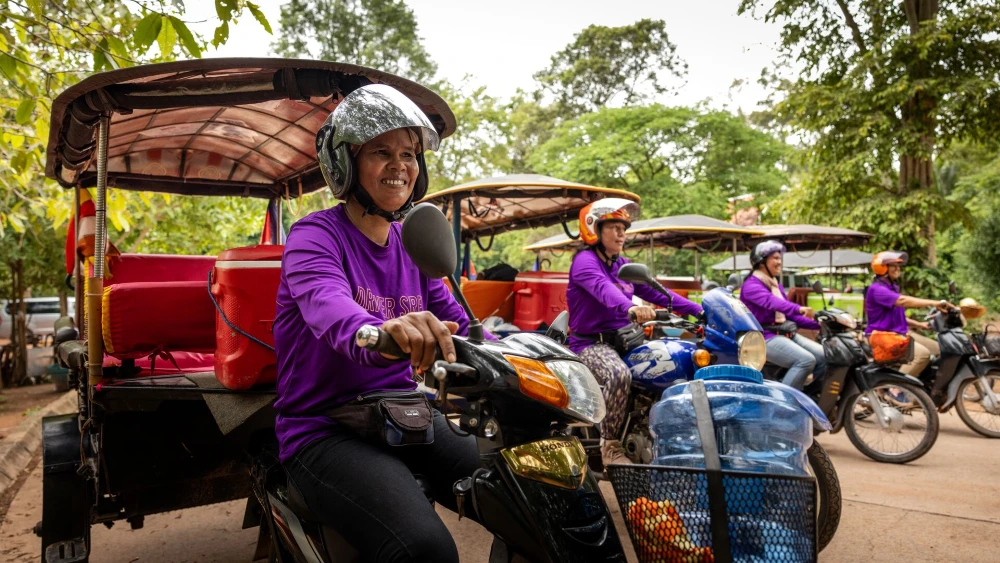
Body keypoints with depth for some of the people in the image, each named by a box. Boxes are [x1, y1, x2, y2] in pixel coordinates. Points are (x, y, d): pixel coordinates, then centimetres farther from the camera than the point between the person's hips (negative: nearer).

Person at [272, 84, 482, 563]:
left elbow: (460, 324, 3)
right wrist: (381, 332, -54)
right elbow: (328, 307, -31)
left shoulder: (413, 246, 12)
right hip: (325, 429, -6)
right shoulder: (315, 236, -9)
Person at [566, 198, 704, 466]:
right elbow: (603, 289, -32)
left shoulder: (622, 265, 16)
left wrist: (699, 310, -1)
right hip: (591, 343, -8)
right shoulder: (584, 260, -10)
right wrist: (630, 308, -52)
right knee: (619, 374, -36)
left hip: (624, 338, 8)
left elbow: (655, 292, 10)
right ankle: (609, 446, -19)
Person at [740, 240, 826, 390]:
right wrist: (799, 309, -46)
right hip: (764, 338, -9)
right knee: (806, 360, -27)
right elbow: (770, 301, -30)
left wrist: (817, 324, 9)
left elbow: (790, 314, 21)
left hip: (786, 333, 9)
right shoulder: (751, 285, -9)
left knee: (824, 357, -5)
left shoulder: (777, 285, 20)